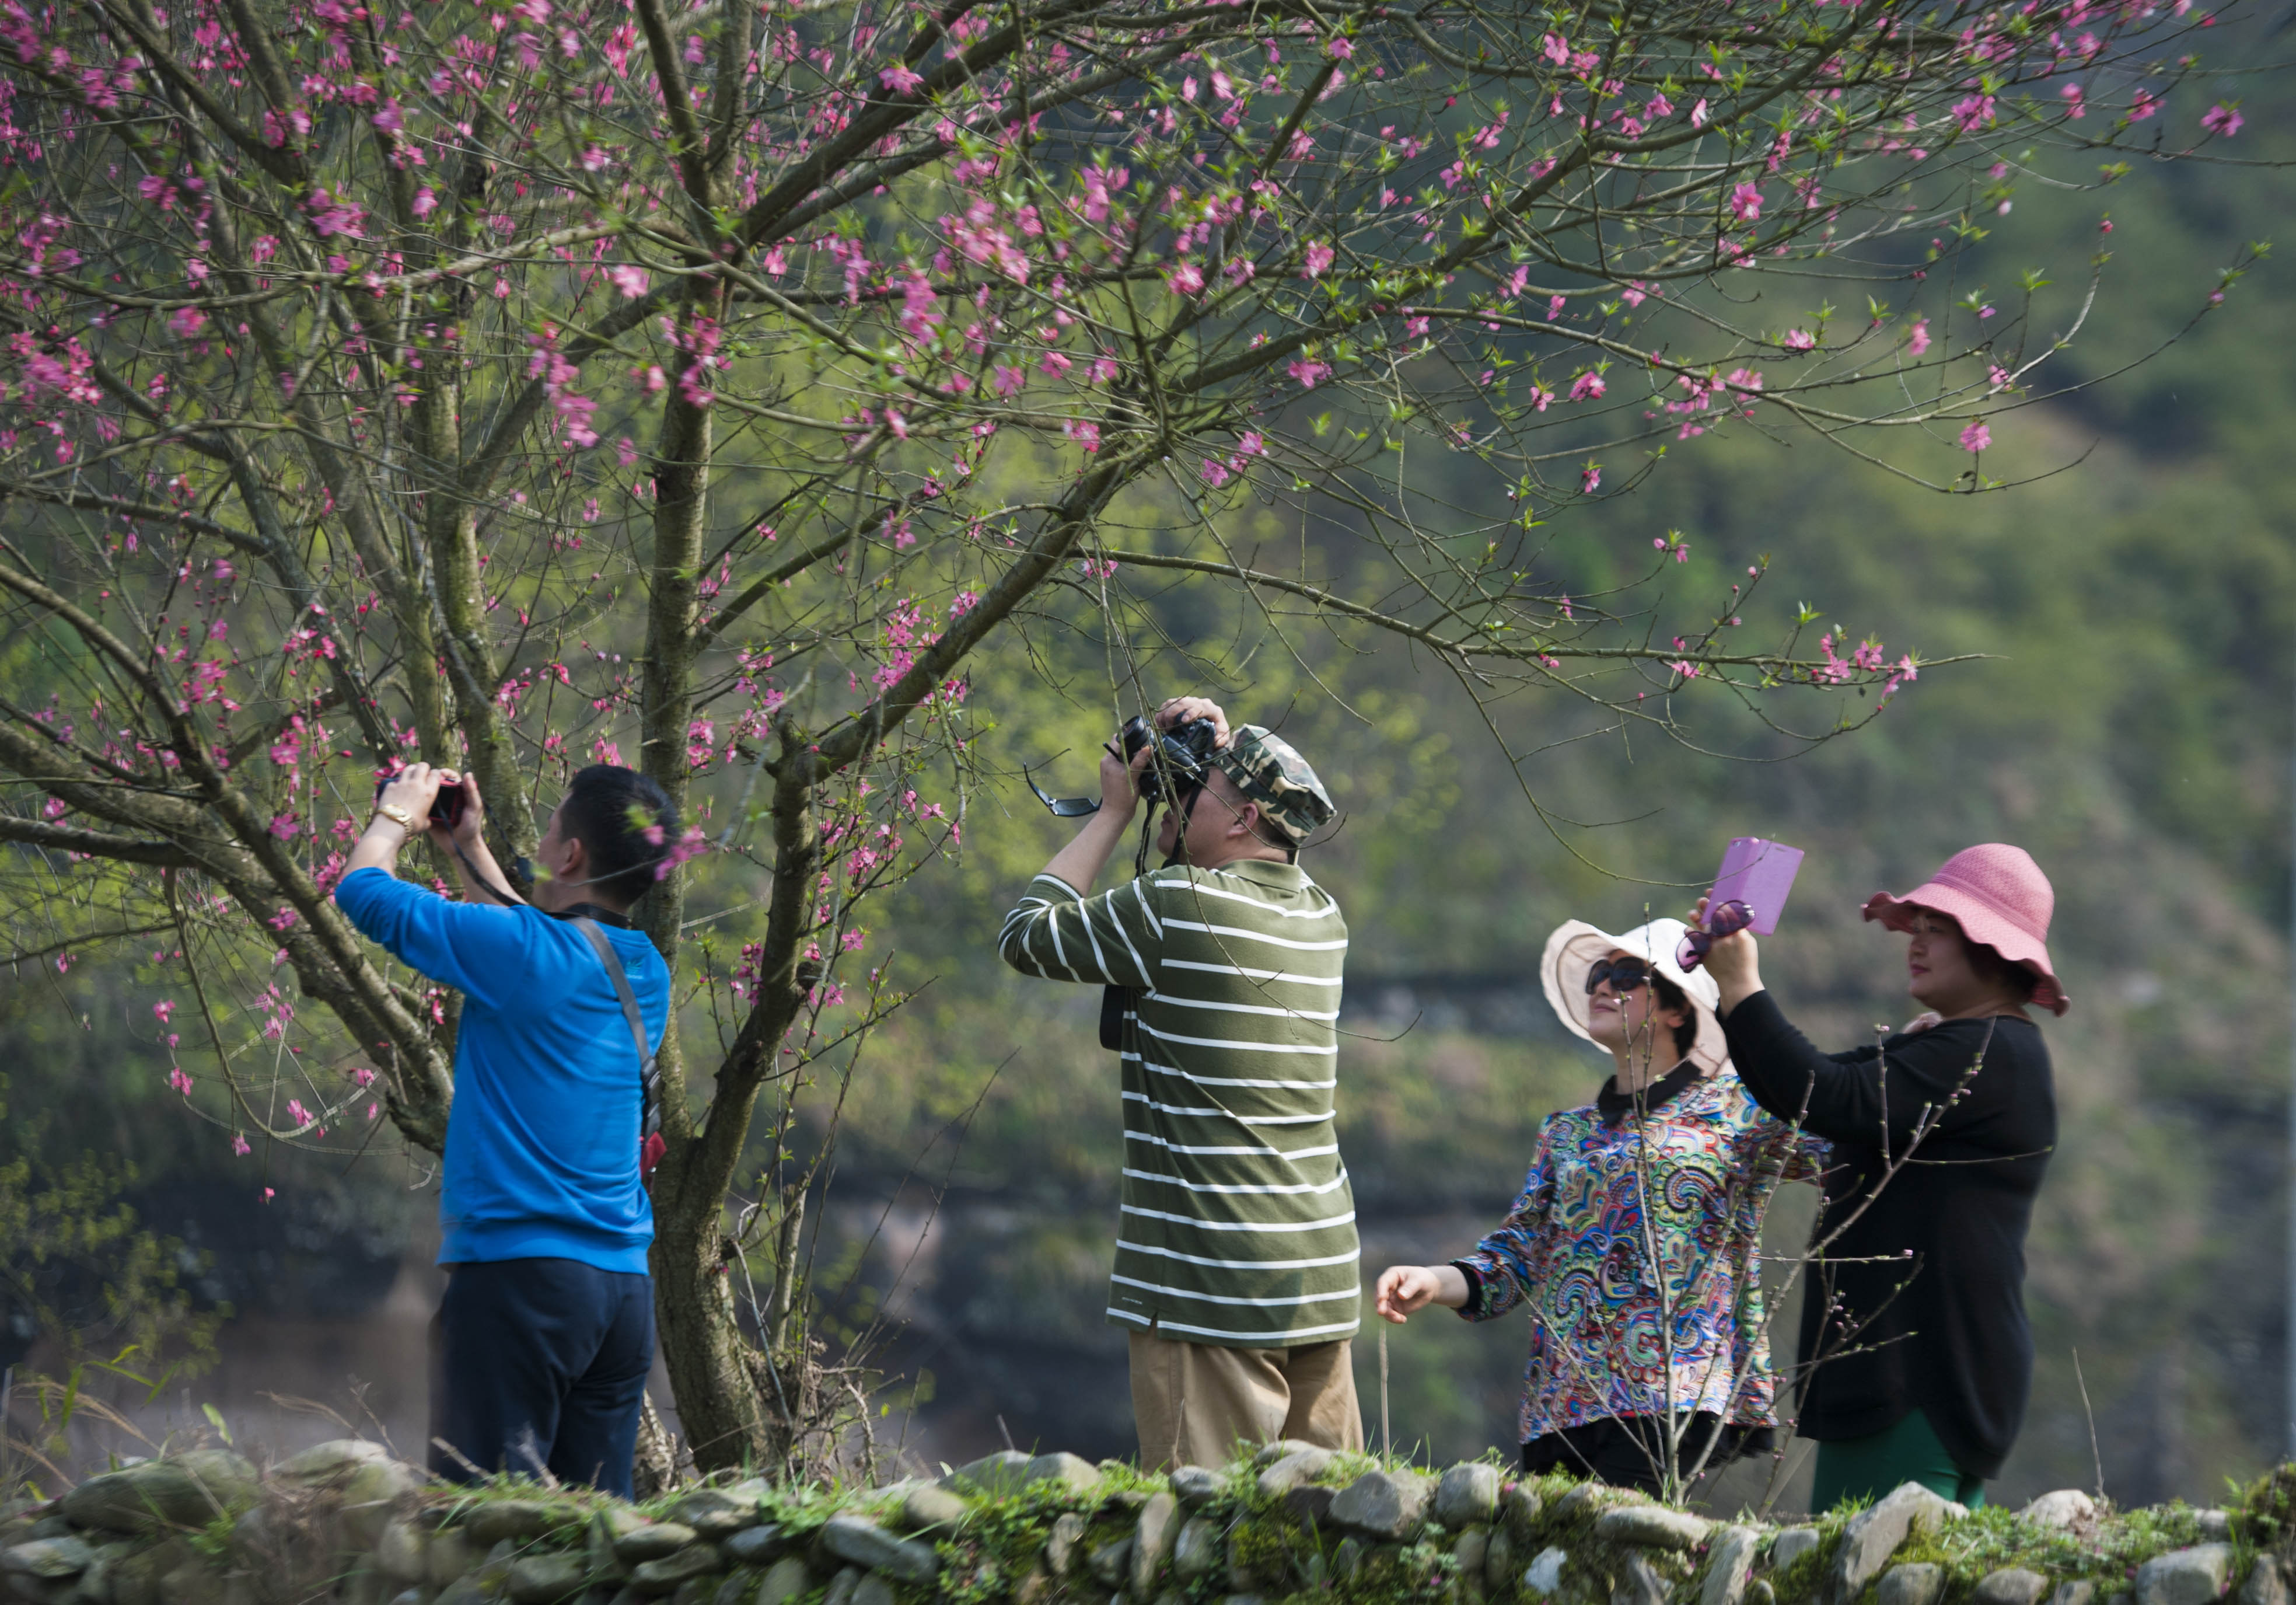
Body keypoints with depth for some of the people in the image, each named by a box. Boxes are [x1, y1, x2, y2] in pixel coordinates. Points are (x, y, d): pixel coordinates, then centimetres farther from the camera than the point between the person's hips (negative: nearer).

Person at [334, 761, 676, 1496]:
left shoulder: (521, 949, -11)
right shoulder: (642, 971, 11)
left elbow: (364, 892, 0)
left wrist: (398, 816, 19)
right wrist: (468, 850, 37)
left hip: (517, 1268, -7)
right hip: (625, 1287, 8)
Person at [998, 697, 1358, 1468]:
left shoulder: (1176, 908, -12)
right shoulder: (1321, 919, 10)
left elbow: (1028, 935, 3)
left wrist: (1113, 812, 9)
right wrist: (1225, 755, 22)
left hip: (1214, 1289, -7)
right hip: (1322, 1279, 8)